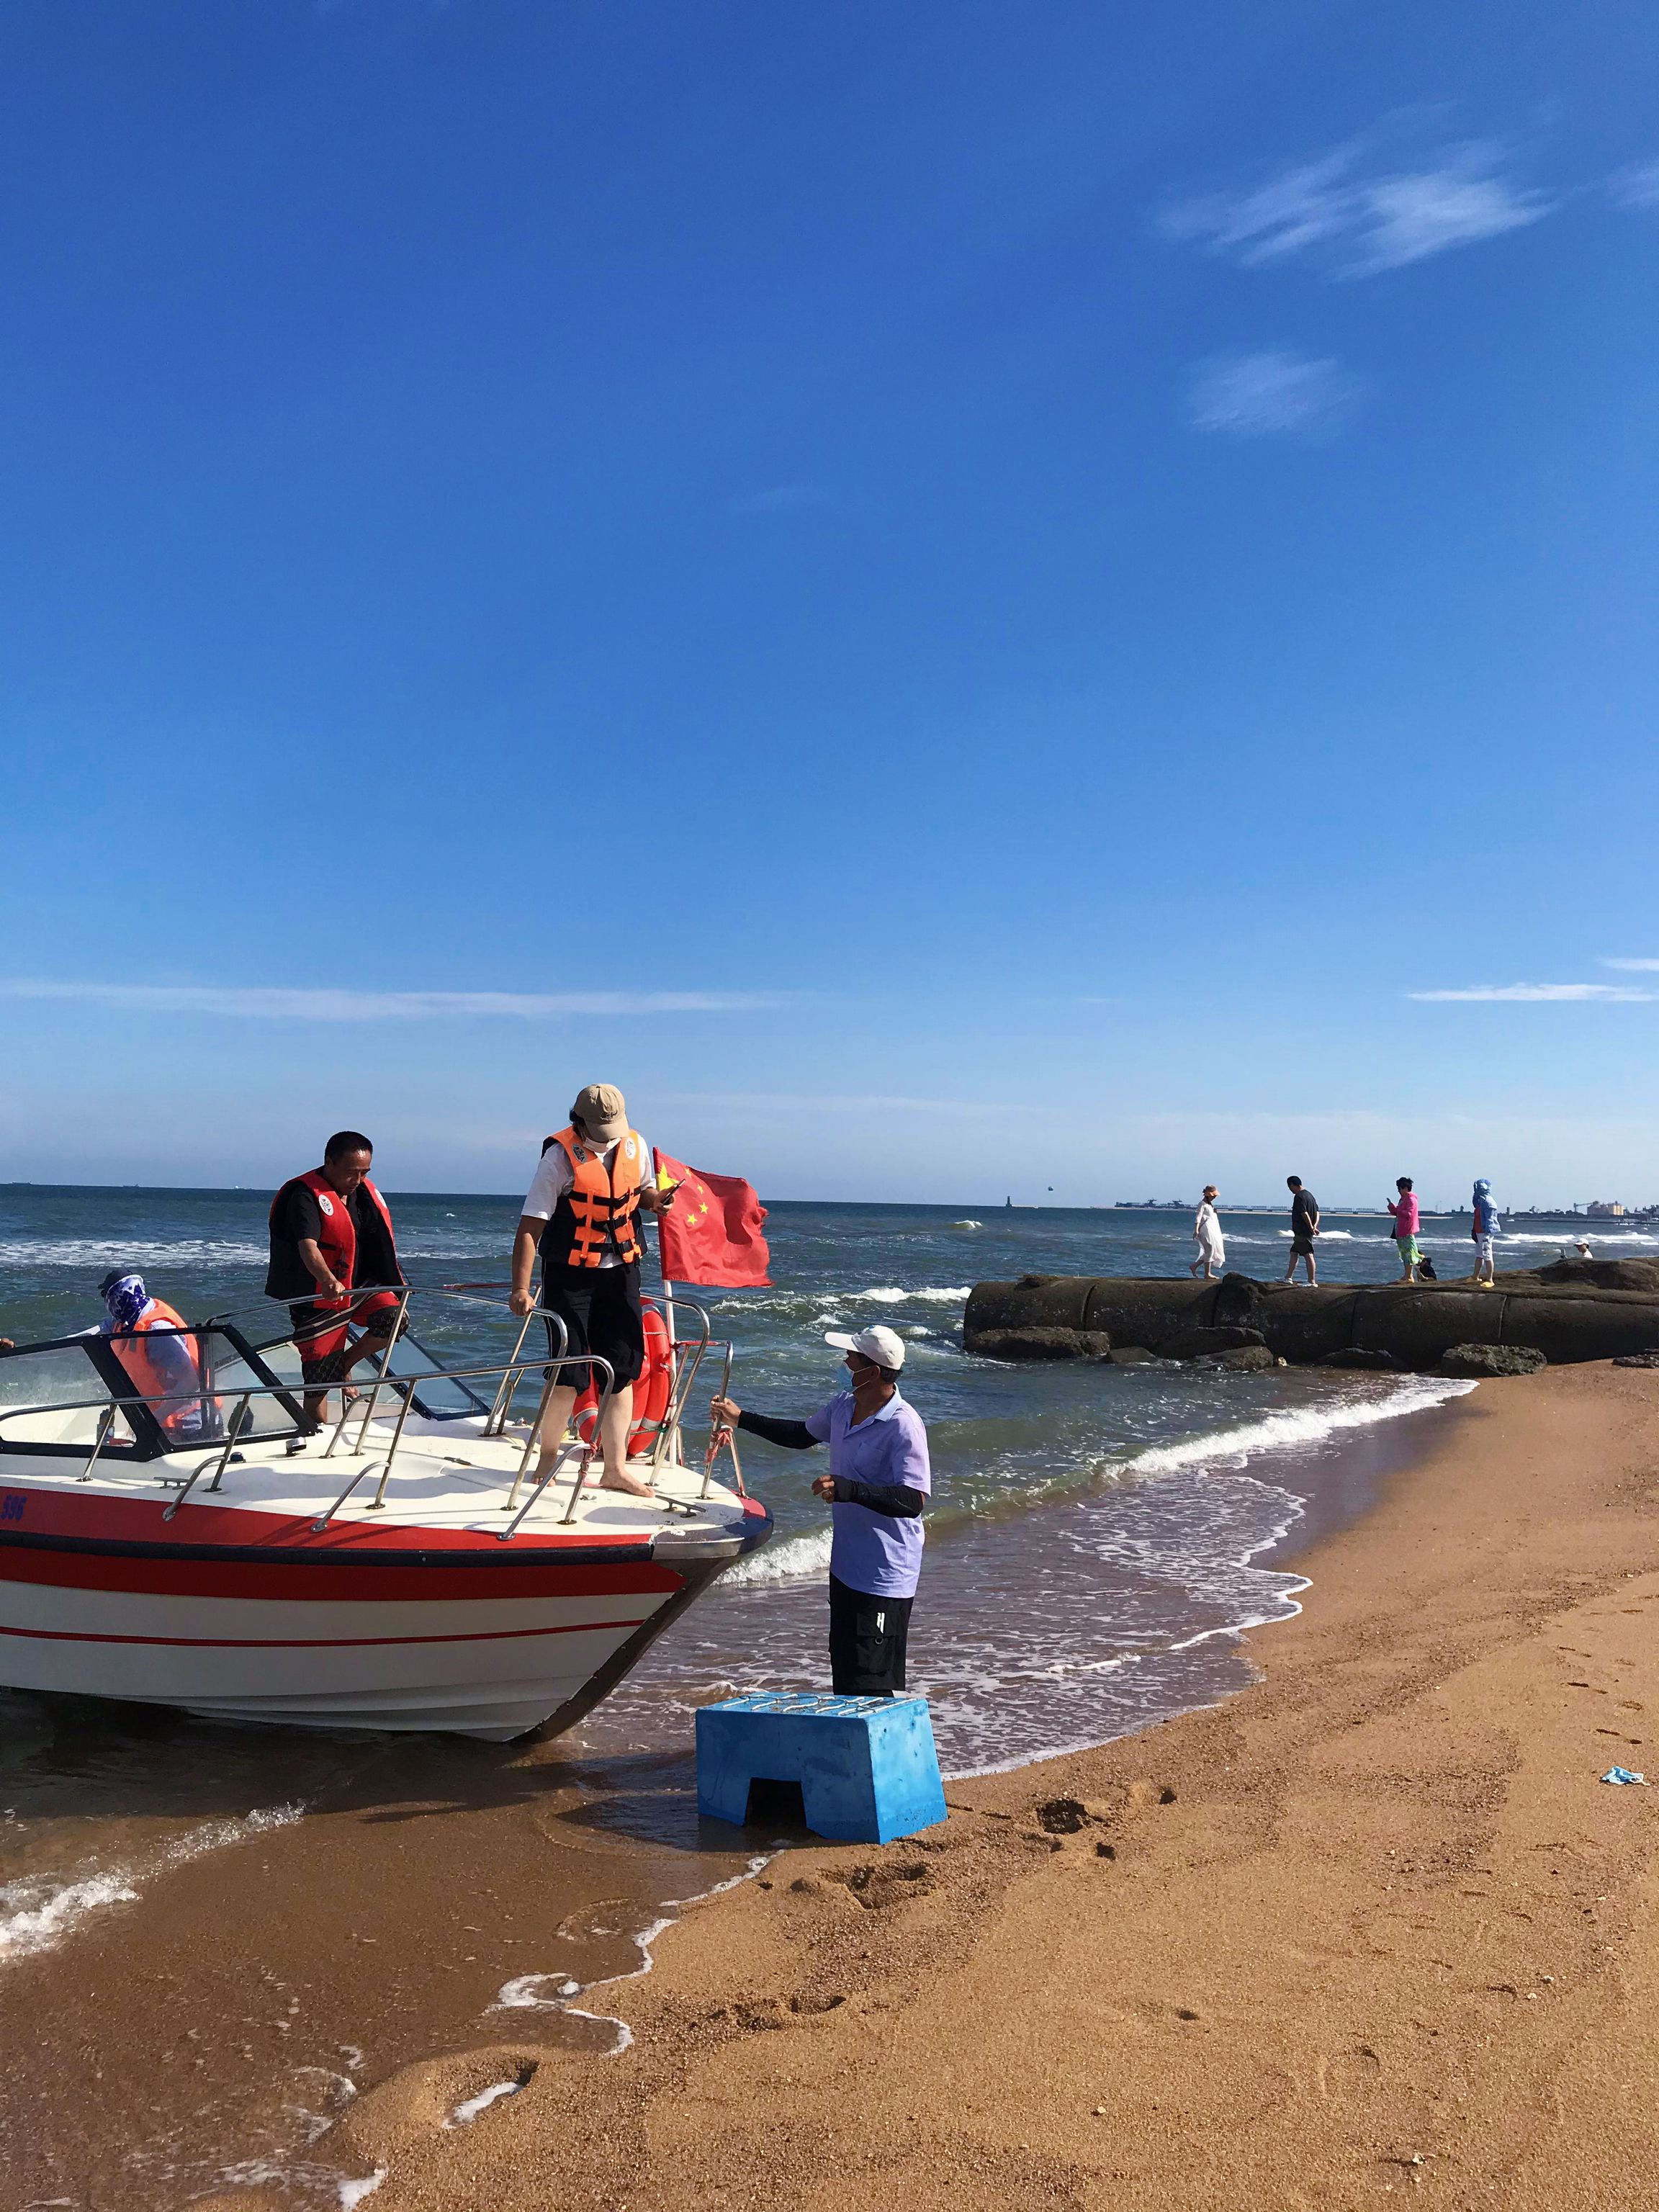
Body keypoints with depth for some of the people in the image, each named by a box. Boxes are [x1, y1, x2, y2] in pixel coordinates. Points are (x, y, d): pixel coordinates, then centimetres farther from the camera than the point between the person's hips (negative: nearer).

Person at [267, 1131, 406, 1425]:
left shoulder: (365, 1192, 5)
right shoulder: (306, 1196, -18)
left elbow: (379, 1245, 17)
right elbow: (307, 1246, -34)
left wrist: (398, 1288, 19)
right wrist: (329, 1281, -52)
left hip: (359, 1286, 6)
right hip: (316, 1298, -6)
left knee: (394, 1318, -19)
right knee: (319, 1380, -5)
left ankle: (345, 1364, 5)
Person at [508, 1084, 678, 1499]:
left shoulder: (636, 1145, -1)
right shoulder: (561, 1156, -16)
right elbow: (530, 1227, -18)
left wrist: (655, 1199, -7)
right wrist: (521, 1288, -27)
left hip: (621, 1272, 5)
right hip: (570, 1274, -5)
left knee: (623, 1370, 4)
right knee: (568, 1372, -4)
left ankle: (616, 1468, 12)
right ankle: (548, 1461, 16)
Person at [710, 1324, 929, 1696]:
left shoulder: (903, 1426, -22)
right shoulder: (844, 1406, 4)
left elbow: (913, 1501, -29)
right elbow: (802, 1435, 25)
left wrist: (847, 1489, -35)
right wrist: (742, 1419, 23)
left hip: (884, 1577, -9)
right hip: (846, 1566, 9)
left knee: (869, 1684, -7)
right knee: (844, 1670, 19)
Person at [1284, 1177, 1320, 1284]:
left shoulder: (1299, 1197, -14)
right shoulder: (1309, 1195, 16)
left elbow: (1304, 1213, -21)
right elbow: (1317, 1212, 13)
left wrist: (1311, 1228, -15)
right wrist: (1315, 1226, 2)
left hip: (1302, 1231, -10)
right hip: (1307, 1231, 10)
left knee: (1308, 1255, -8)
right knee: (1294, 1253, 16)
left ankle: (1312, 1282, -7)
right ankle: (1288, 1278, 20)